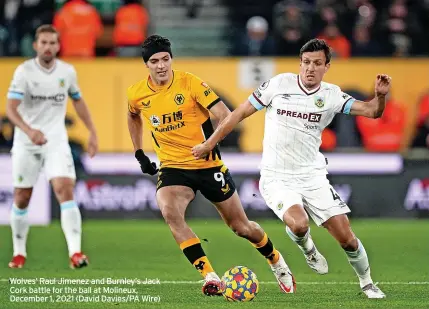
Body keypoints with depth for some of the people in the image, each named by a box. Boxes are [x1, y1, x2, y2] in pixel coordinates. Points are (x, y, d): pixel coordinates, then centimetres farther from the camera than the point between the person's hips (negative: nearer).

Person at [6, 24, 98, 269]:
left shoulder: (67, 71, 1)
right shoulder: (24, 71, -11)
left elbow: (78, 101, 18)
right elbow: (10, 108, -20)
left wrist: (92, 132, 12)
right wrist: (29, 130, -37)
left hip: (56, 141, 1)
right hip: (26, 143, -1)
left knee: (65, 190, -17)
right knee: (22, 199, 6)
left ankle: (75, 252, -23)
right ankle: (19, 252, 25)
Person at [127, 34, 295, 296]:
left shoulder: (190, 83, -15)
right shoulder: (137, 94, -3)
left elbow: (225, 115, -17)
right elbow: (134, 117, 21)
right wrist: (139, 154, 17)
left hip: (208, 166, -2)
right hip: (172, 168, 2)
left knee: (241, 226, 8)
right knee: (170, 212, -30)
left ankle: (277, 263, 39)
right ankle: (210, 277, -25)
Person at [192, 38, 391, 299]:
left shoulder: (331, 95, -1)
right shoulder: (279, 84, -7)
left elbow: (371, 111, -8)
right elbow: (240, 113, 1)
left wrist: (381, 96, -31)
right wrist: (209, 144, 5)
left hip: (313, 177, 2)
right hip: (276, 178, -2)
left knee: (346, 236, -2)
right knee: (299, 223, -30)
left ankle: (367, 283, 24)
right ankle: (308, 250, 6)